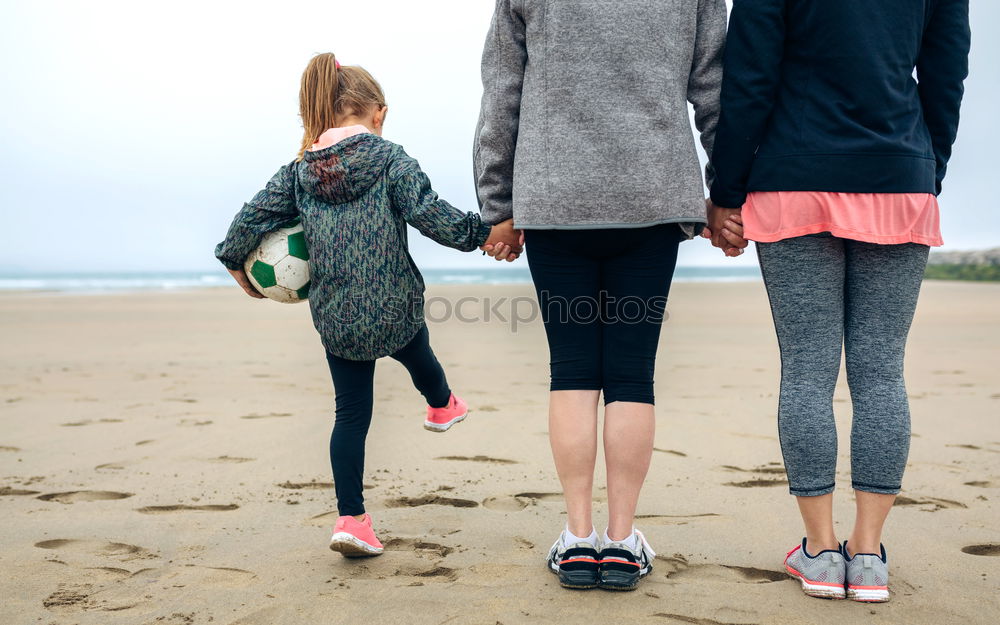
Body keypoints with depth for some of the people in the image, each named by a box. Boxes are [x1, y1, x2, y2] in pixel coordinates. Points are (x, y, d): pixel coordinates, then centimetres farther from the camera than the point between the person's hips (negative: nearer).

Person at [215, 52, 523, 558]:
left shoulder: (299, 171, 4)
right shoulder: (389, 158, -8)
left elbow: (253, 217, 5)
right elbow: (427, 212, -17)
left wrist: (236, 261, 21)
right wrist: (485, 233, -10)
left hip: (334, 318, 3)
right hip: (393, 309, -2)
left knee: (350, 413, 10)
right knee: (418, 355, 31)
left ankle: (351, 518, 7)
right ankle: (442, 407, 62)